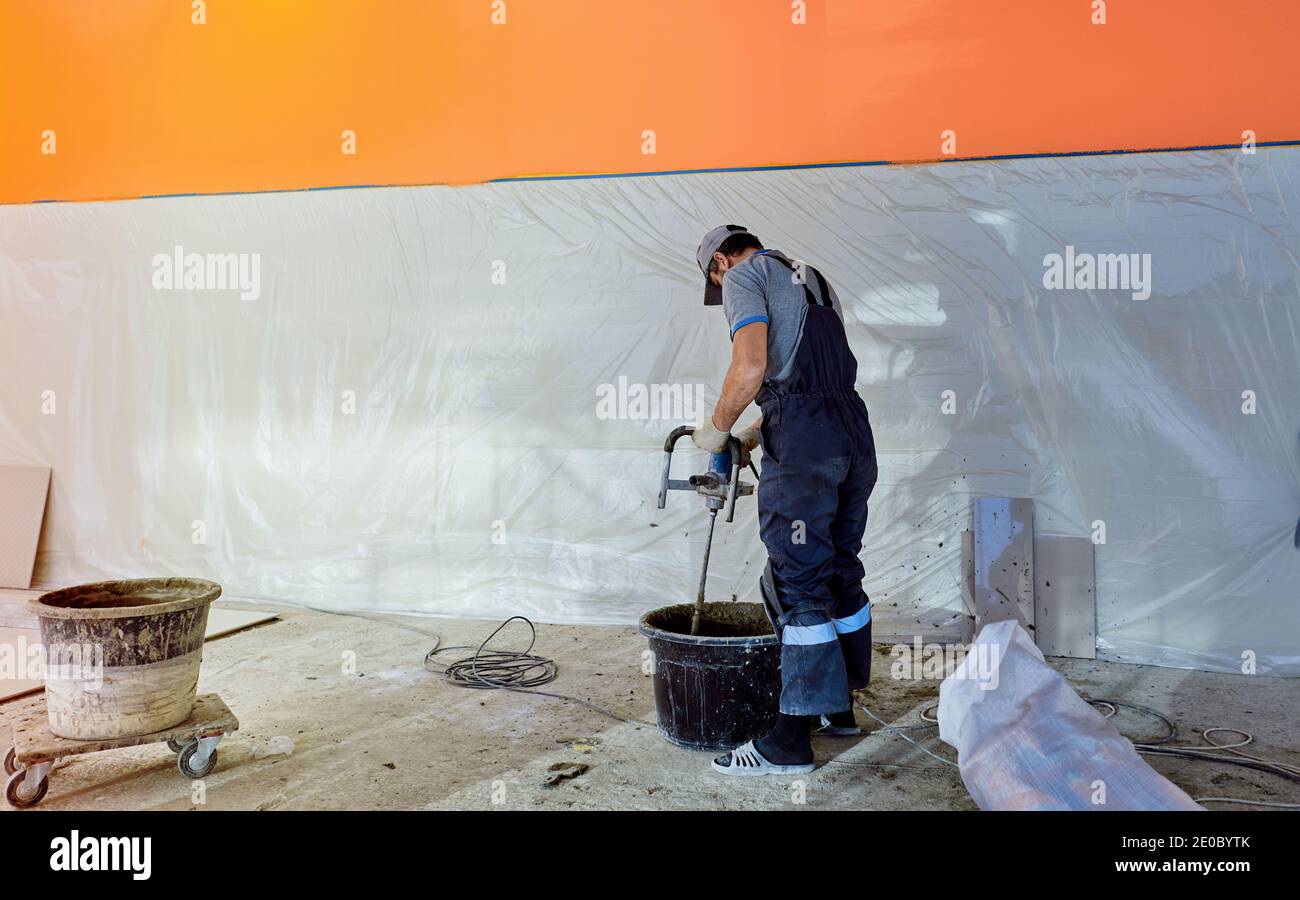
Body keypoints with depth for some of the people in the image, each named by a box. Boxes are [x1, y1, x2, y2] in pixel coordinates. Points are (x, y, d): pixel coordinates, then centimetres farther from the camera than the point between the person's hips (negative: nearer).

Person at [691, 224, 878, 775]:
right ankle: (839, 706, 27)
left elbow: (750, 369, -13)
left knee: (797, 582, -6)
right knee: (840, 573, 15)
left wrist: (716, 429, 1)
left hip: (803, 443, -9)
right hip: (854, 432, 9)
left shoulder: (744, 275, 2)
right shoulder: (812, 279, 28)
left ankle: (791, 741, 1)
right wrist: (755, 434, 28)